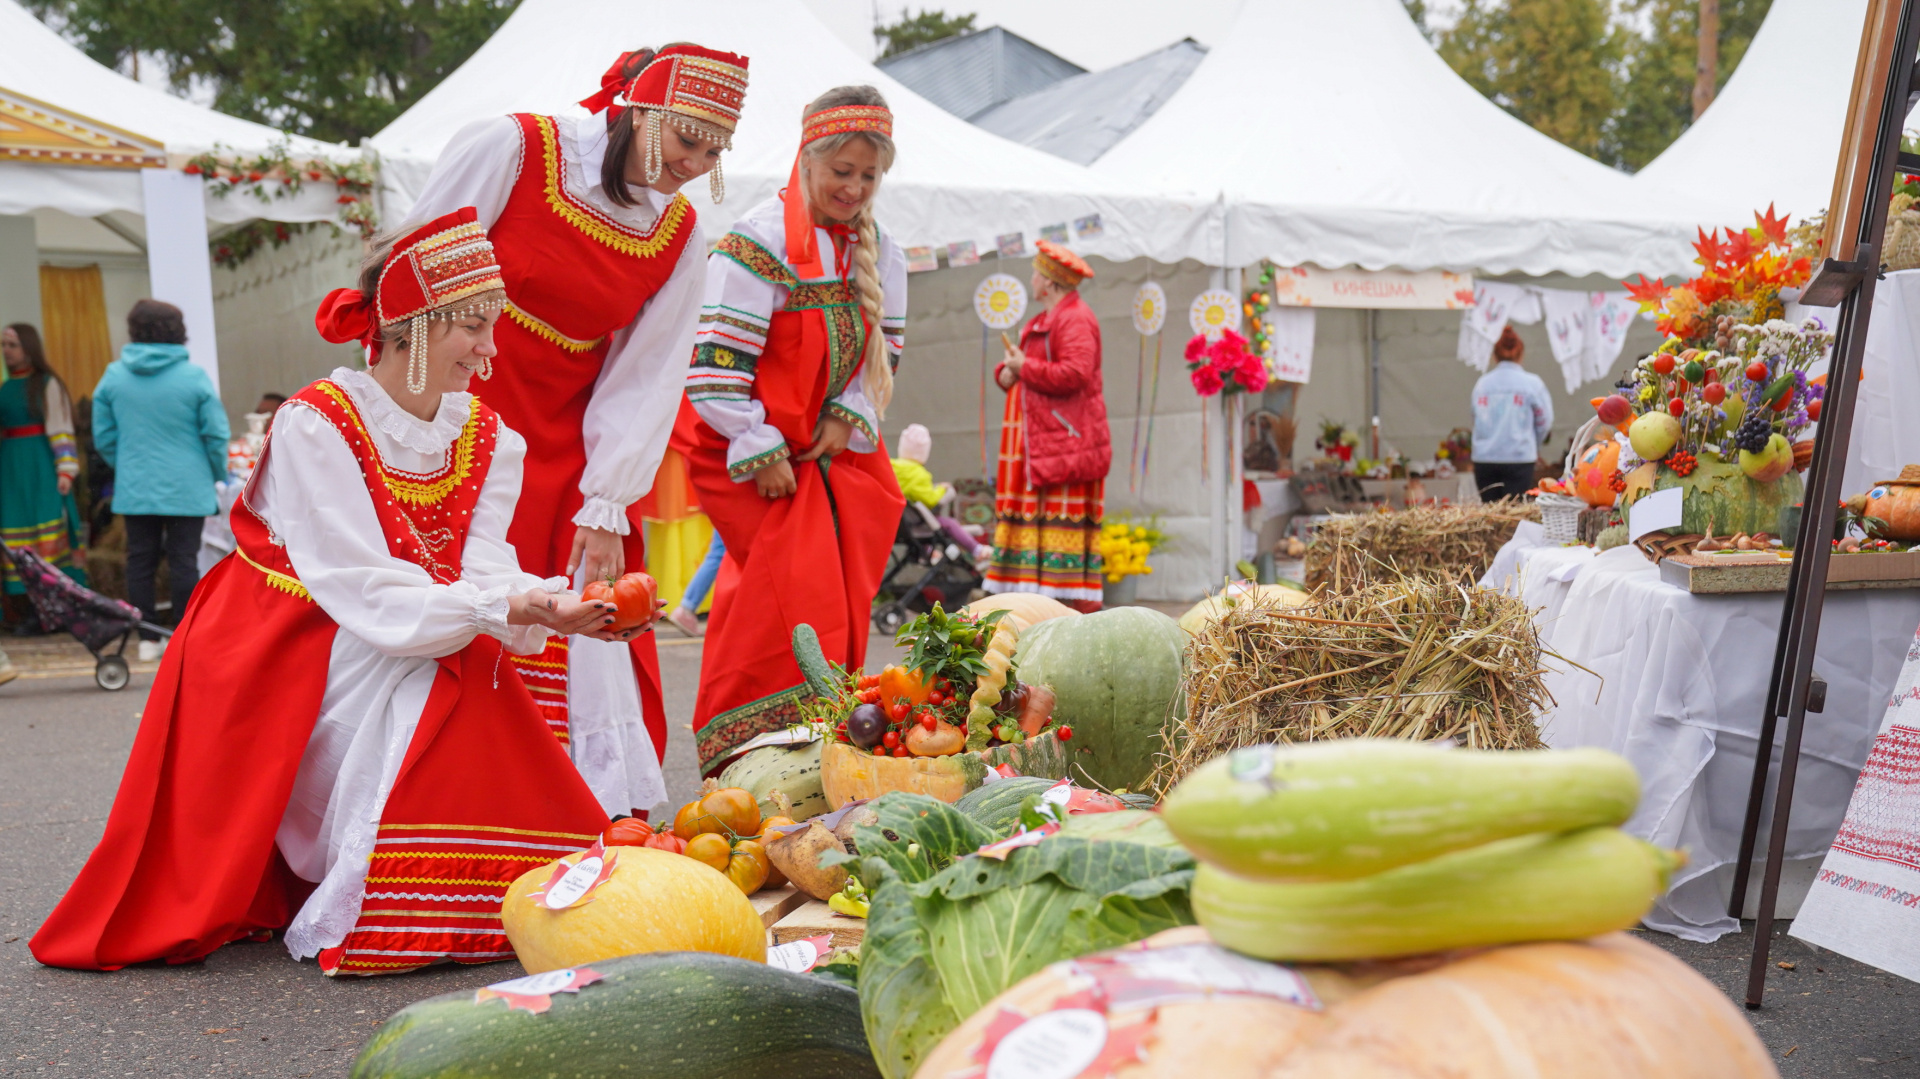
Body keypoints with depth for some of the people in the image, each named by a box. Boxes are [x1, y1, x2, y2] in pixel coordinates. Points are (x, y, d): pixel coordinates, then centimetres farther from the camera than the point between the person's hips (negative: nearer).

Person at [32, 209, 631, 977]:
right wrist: (507, 607, -37)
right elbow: (367, 595, -25)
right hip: (283, 651, -5)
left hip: (423, 655, 6)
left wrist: (551, 607, -36)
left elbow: (483, 569, -14)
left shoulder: (491, 439, -1)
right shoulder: (314, 426, -19)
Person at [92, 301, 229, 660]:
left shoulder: (113, 376, 0)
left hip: (133, 487, 3)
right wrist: (219, 477, 7)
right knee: (184, 560, 2)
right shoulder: (194, 377, -9)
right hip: (186, 488, -3)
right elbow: (216, 435, -7)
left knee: (140, 560, 10)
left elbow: (103, 436, 5)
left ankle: (148, 639, 13)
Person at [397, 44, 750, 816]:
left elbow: (644, 377, 1)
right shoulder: (512, 150, -10)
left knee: (594, 624, 1)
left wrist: (606, 505, -6)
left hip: (567, 446, 4)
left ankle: (619, 819, 10)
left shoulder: (678, 237, 3)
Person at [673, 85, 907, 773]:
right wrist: (760, 452, -18)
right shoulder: (758, 241, -13)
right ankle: (741, 747, -1)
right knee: (789, 587, -13)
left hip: (835, 444, 7)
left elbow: (884, 353, 15)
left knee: (839, 598, 6)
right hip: (753, 448, -6)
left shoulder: (880, 253, 9)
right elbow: (716, 362, -17)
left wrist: (848, 418, -3)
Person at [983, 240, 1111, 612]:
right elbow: (1020, 367, 28)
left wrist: (1025, 367, -12)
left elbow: (1074, 373, -23)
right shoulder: (1045, 319, 23)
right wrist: (1006, 372, 4)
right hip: (1037, 441, 10)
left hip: (1066, 439, -10)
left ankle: (1075, 602, -10)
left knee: (1062, 520, -11)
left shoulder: (1075, 319, -10)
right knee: (1032, 517, 5)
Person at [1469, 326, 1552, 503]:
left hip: (1483, 458, 2)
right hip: (1519, 458, -2)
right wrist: (1533, 445, 22)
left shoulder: (1481, 383, 3)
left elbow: (1475, 419, 6)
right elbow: (1545, 421, 6)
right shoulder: (1531, 383, -2)